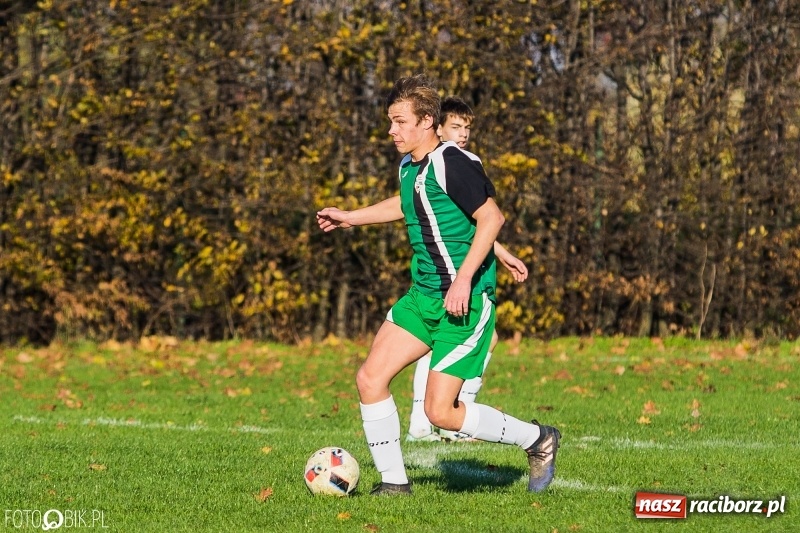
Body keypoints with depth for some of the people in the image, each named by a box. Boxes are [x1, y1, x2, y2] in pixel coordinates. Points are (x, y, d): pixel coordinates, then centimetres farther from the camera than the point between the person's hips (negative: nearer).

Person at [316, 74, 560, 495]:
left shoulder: (451, 163, -17)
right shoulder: (409, 165, 11)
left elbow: (491, 218, -22)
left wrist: (464, 280, -26)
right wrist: (350, 218, 39)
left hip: (465, 301, -9)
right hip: (423, 297, 9)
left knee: (440, 412, -10)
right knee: (370, 379, 0)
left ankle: (537, 439, 9)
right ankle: (394, 481, 11)